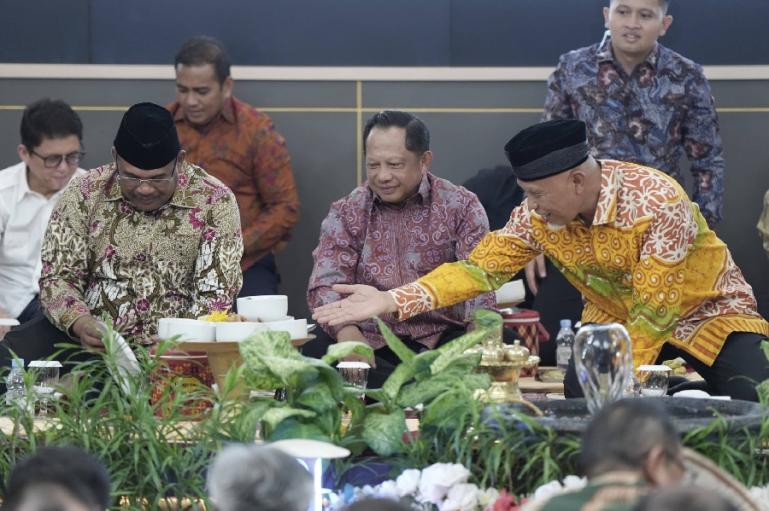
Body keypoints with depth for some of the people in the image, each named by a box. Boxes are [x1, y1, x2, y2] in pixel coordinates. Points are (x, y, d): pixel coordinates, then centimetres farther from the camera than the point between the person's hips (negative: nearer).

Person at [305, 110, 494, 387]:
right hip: (371, 341, 1)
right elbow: (326, 283, -3)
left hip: (441, 339, -1)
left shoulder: (461, 207, 5)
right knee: (316, 351, -30)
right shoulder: (346, 214, 8)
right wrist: (346, 329, -27)